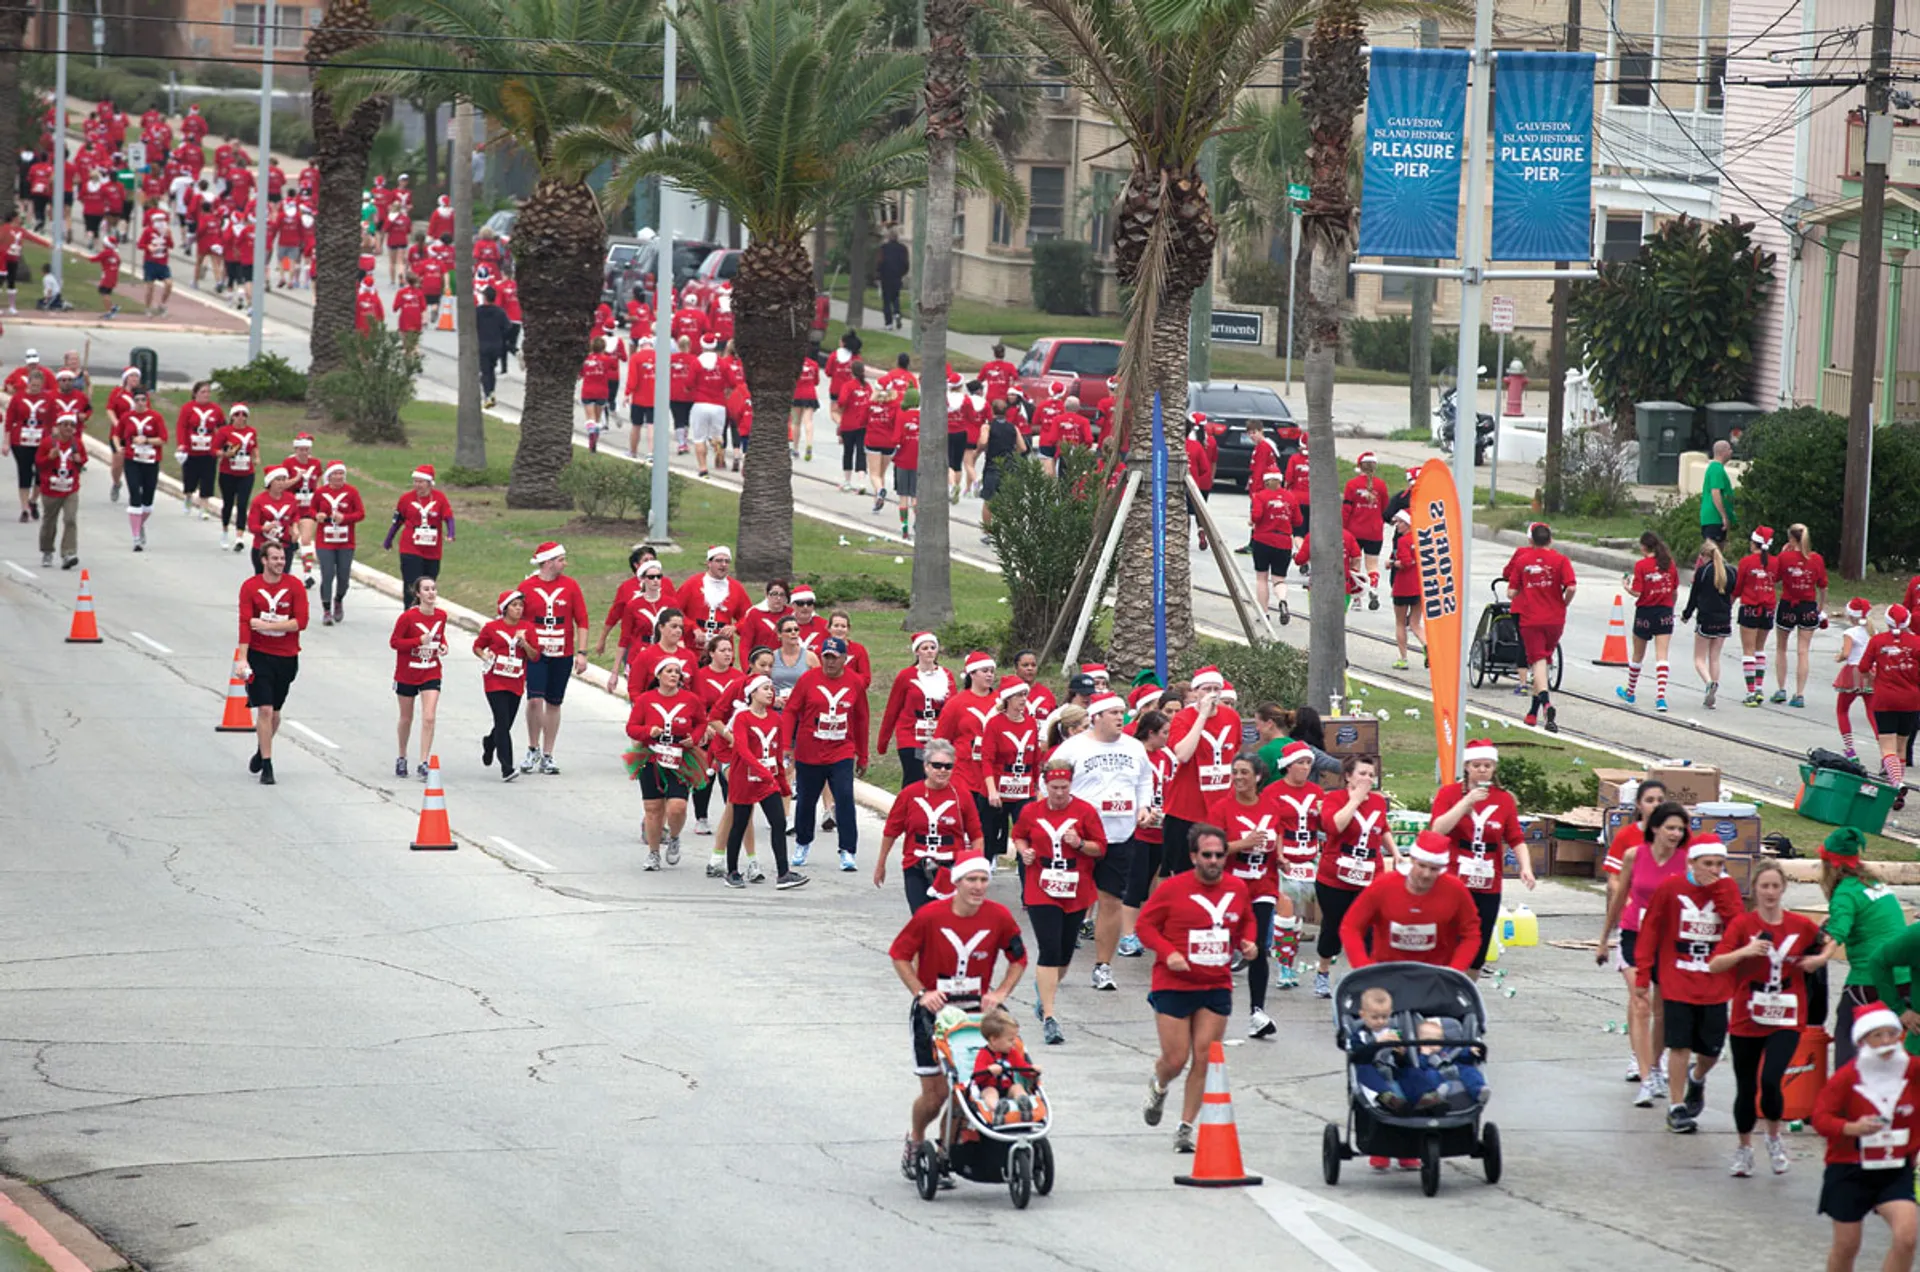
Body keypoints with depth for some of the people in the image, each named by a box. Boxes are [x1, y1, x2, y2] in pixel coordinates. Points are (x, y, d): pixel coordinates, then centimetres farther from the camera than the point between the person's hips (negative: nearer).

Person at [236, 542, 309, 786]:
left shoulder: (294, 587, -1)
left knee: (275, 712, 12)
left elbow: (301, 622, -8)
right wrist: (242, 658, -17)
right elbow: (245, 623, -9)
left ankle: (262, 751, 37)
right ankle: (266, 766, -5)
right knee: (265, 710, -9)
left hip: (286, 658, 2)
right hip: (259, 655, -2)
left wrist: (267, 625, -15)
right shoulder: (250, 587, -4)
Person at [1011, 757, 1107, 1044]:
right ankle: (1048, 1017, -14)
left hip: (1076, 892, 2)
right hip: (1042, 891, -2)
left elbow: (1101, 848, 1)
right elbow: (1019, 837, 15)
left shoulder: (1085, 812, -3)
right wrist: (1024, 850, -6)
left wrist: (1080, 844, -18)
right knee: (1049, 950, -12)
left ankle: (1043, 988, 45)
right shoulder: (1031, 812, 0)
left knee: (1065, 952, 13)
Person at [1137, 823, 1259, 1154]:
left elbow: (1246, 922, 22)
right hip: (1174, 986, -3)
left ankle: (1186, 1127, 8)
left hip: (1217, 987, 3)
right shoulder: (1173, 889, -9)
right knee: (1175, 1059, -2)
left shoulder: (1237, 889, 4)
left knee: (1204, 1058, -3)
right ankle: (1158, 1088, 35)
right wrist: (1167, 952, -18)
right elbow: (1144, 925, -4)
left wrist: (1247, 943, 1)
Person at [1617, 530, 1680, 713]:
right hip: (1665, 612, 2)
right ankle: (1661, 697, -17)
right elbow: (1675, 591, 7)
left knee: (1638, 655, 15)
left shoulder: (1641, 565, -12)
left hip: (1645, 612, -2)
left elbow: (1637, 592, -15)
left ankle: (1630, 693, 33)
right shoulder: (1669, 563, 0)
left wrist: (1626, 585, 5)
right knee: (1661, 655, -3)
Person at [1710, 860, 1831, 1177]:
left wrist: (1820, 959, 0)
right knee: (1746, 1088, 7)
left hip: (1786, 1020, 0)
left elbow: (1826, 946, 21)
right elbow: (1714, 965, -13)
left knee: (1770, 1080, -17)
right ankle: (1744, 1149, 29)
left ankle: (1774, 1138, 10)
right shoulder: (1742, 924, -4)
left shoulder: (1801, 925, 2)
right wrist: (1745, 951, -28)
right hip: (1746, 1020, 0)